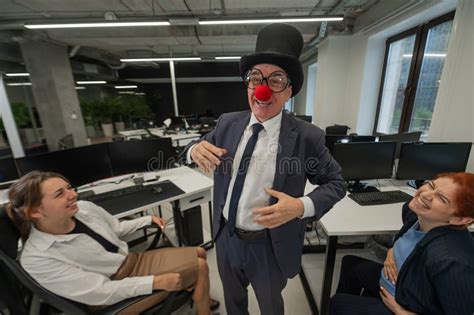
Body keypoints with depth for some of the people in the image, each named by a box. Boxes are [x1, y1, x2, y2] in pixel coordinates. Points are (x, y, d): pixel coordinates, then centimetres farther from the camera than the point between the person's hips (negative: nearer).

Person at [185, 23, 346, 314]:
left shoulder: (307, 137, -19)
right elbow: (201, 147, 3)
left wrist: (302, 206, -27)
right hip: (225, 238, 4)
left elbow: (336, 182, -9)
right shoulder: (228, 123, -9)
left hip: (269, 245, -3)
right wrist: (196, 150, -21)